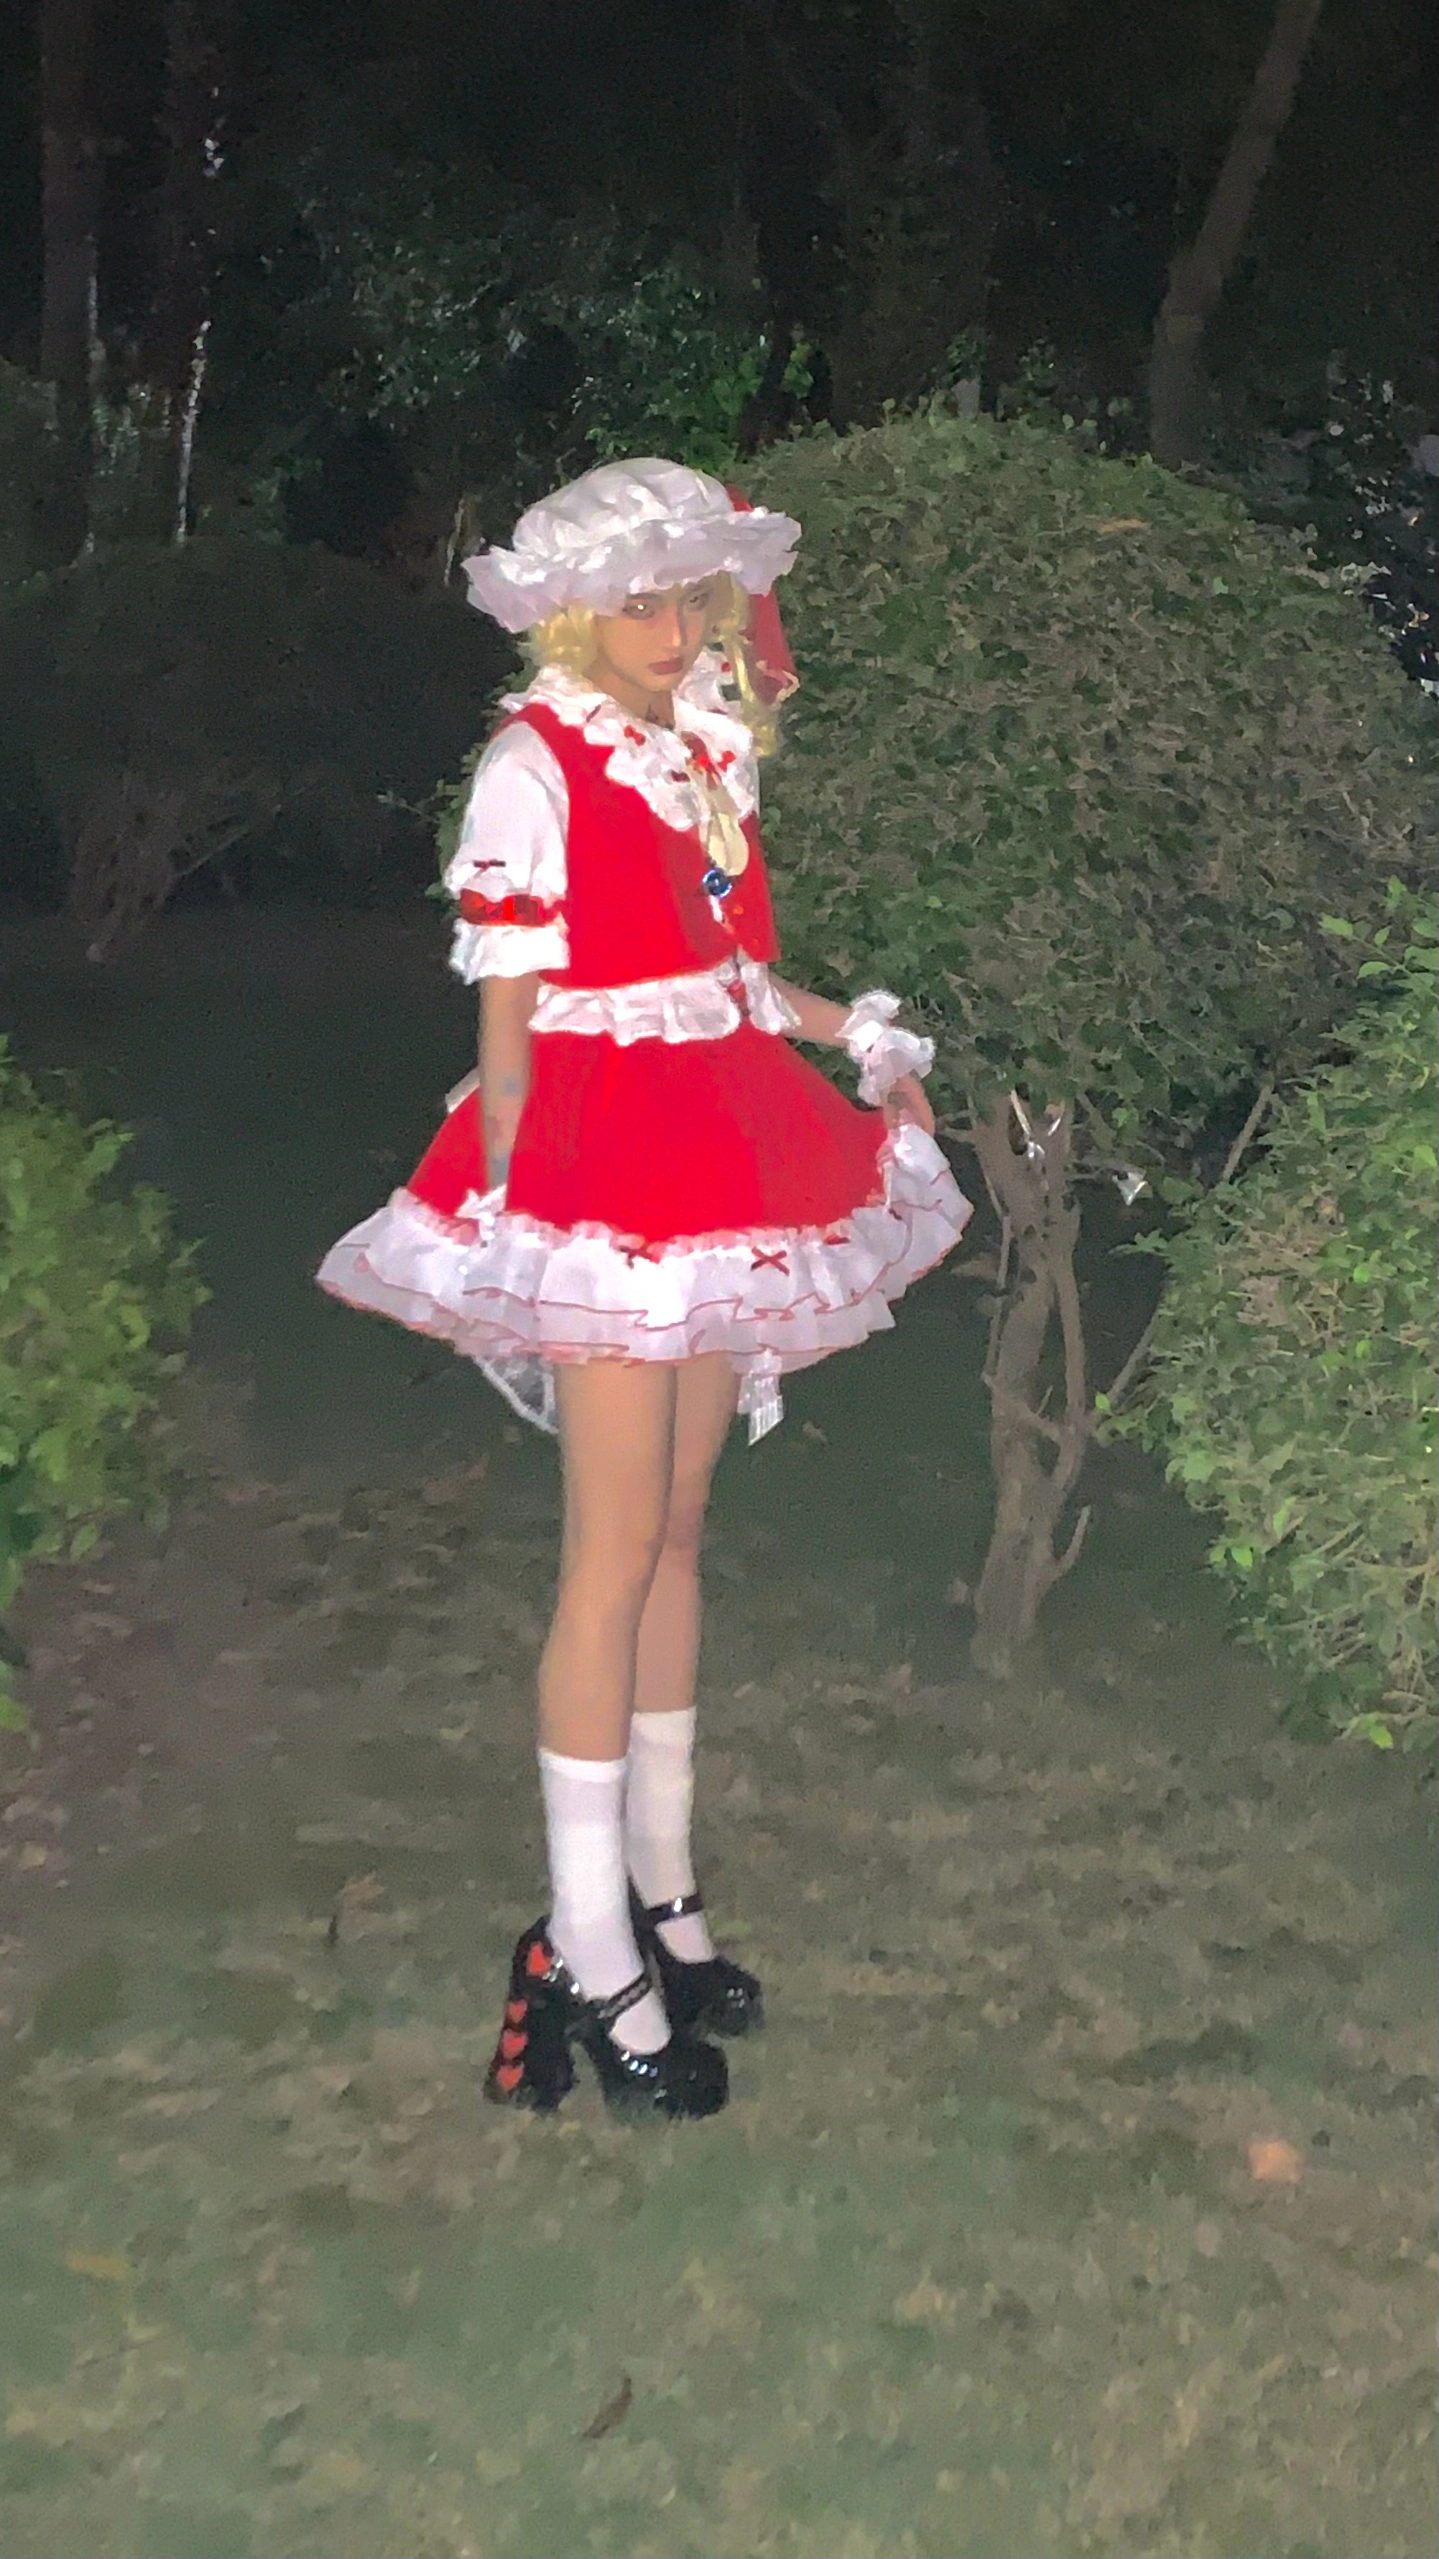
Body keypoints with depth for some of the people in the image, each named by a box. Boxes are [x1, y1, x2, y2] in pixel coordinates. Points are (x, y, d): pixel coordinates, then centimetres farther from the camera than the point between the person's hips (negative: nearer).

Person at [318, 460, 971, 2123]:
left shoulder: (704, 756, 13)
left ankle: (659, 1890, 25)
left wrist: (847, 1033, 9)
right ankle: (594, 1955, 6)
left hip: (717, 1153, 7)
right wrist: (506, 1216, -14)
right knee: (618, 1548, -6)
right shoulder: (535, 766, -8)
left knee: (678, 1530, 12)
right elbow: (506, 1013, -10)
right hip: (596, 1155, -7)